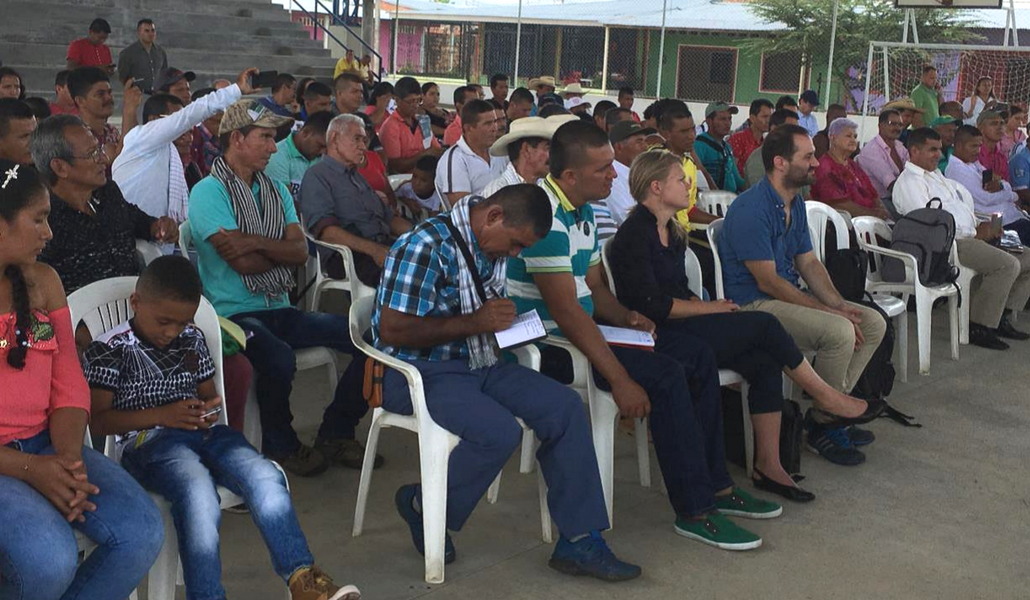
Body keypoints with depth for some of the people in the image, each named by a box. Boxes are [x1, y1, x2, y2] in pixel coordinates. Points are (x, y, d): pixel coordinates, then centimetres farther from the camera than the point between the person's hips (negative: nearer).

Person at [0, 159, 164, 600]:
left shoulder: (42, 283, 9)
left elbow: (69, 387, 7)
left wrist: (68, 458, -11)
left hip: (45, 445, 6)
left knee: (142, 534, -16)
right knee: (50, 560, -30)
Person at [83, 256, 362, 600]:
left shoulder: (192, 339, 19)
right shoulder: (108, 351, 1)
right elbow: (96, 421, -4)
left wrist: (210, 409, 4)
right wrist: (162, 415, -13)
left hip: (203, 432, 5)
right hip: (148, 441, -5)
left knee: (266, 478, -23)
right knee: (199, 494, -37)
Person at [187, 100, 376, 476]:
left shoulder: (276, 191, 16)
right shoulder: (209, 192, -7)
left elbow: (301, 252, 1)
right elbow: (242, 262, -17)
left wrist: (258, 242, -16)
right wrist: (281, 249, 0)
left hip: (280, 310, 7)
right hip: (234, 314, -7)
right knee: (279, 358, -38)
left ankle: (335, 433, 6)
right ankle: (281, 446, -8)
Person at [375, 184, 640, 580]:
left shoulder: (492, 247, 7)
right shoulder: (427, 246, -19)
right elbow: (393, 330, -23)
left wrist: (502, 317, 0)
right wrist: (475, 322, -20)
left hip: (476, 363, 8)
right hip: (418, 372, -8)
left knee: (565, 406, -9)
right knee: (500, 432, -30)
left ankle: (579, 541, -4)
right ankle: (421, 506, -2)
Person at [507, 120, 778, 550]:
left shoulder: (582, 210, 11)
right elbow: (564, 309, -27)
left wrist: (625, 317, -3)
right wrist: (619, 378, -28)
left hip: (580, 329, 11)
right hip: (547, 343, -10)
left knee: (698, 357, 6)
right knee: (665, 377, -24)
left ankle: (714, 485, 12)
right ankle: (694, 511, -12)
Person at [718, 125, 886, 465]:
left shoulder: (795, 203, 12)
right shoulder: (751, 210, -20)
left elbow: (808, 263, 13)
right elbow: (768, 281, -21)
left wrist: (839, 304, -4)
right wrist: (827, 310, -18)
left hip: (789, 295, 10)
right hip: (753, 305, -10)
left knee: (873, 323, 2)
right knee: (840, 332, -28)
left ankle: (826, 415, 4)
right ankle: (821, 425, -6)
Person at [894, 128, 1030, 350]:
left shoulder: (936, 175, 26)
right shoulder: (909, 182, -7)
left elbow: (965, 197, 28)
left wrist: (981, 229, 6)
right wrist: (975, 235, -13)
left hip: (970, 238, 10)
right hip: (950, 246, -10)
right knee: (1008, 264, -26)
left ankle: (1002, 317, 7)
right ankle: (978, 327, -17)